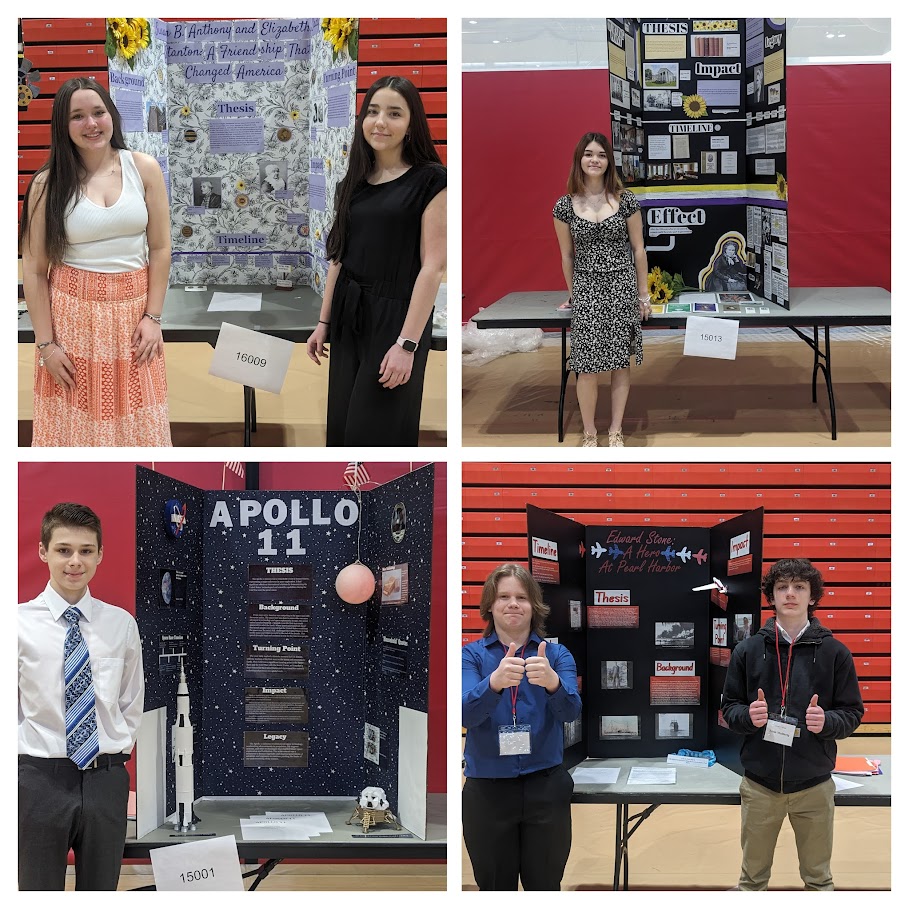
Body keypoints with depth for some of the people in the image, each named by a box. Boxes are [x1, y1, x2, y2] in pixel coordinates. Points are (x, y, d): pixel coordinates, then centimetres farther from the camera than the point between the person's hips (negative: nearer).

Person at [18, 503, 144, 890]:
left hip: (106, 779, 3)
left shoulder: (121, 624, 5)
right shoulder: (21, 622, -4)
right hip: (40, 778, -3)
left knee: (101, 892, 11)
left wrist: (121, 746, 6)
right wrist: (23, 748, -3)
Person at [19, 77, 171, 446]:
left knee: (136, 426, 7)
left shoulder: (143, 168, -1)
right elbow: (34, 271, -4)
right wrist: (46, 343, -7)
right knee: (76, 423, 5)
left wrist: (152, 316, -5)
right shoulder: (48, 184, -5)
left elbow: (160, 248, 1)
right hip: (73, 312, -1)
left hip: (133, 309, 1)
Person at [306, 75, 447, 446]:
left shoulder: (430, 181, -9)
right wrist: (323, 323, 11)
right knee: (342, 426, 8)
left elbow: (433, 266, -14)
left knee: (376, 431, -4)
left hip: (395, 318, -6)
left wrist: (407, 343, -19)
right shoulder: (354, 183, 10)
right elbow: (338, 258, 15)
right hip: (348, 318, 6)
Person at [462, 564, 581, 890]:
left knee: (544, 888, 7)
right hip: (487, 788, 0)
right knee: (495, 889, 9)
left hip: (545, 786, 0)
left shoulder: (556, 654, 2)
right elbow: (466, 713, -17)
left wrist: (552, 682, -38)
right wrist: (495, 682, -39)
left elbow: (570, 711, -15)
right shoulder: (472, 655, 0)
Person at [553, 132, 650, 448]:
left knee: (621, 362, 4)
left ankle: (616, 431, 15)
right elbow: (567, 255, 10)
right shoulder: (565, 206, 0)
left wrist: (643, 294, 5)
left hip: (622, 286, 0)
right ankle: (589, 434, 9)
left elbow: (638, 249, 5)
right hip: (586, 289, 0)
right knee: (588, 366, -5)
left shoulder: (625, 200, -1)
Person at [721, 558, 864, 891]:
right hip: (759, 784, 1)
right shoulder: (748, 650, 2)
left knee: (818, 876, 12)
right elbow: (729, 707, 6)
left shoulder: (834, 652, -2)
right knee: (753, 876, 11)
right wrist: (748, 716, -16)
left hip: (814, 785, -1)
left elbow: (852, 713, 1)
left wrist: (827, 722, -21)